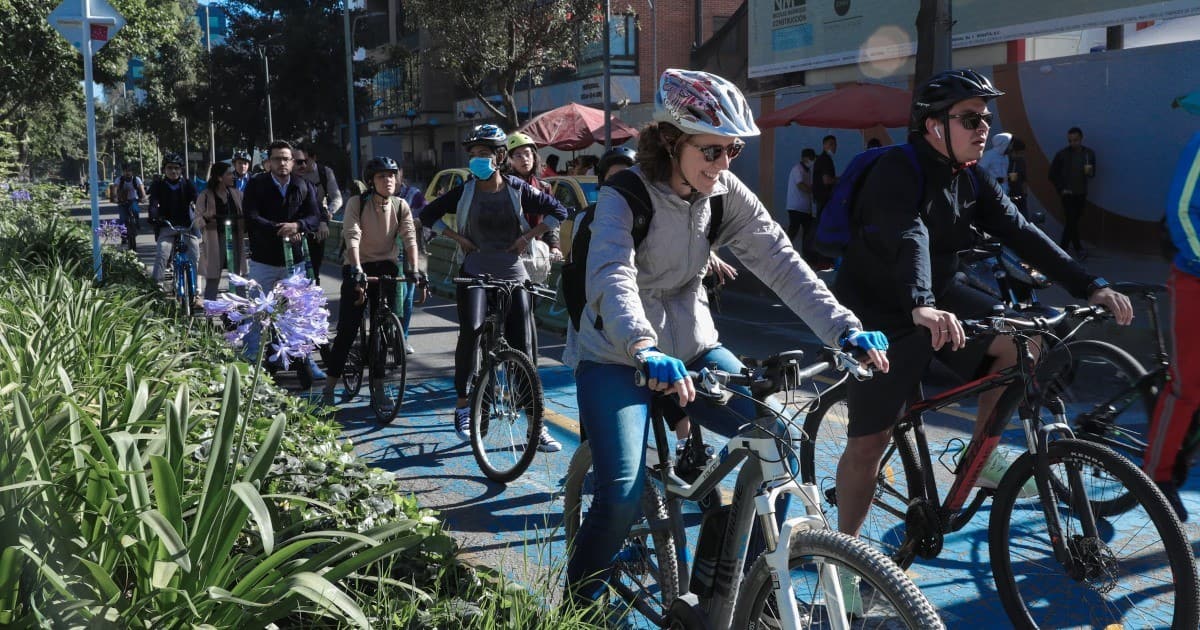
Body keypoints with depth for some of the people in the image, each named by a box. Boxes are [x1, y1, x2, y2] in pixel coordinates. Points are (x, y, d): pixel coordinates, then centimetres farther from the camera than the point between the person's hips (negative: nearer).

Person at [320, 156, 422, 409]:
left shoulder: (401, 206, -2)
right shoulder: (356, 203, -10)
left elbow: (410, 238, -10)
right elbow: (352, 236, -21)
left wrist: (414, 269, -24)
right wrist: (356, 269, -35)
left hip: (387, 267, 3)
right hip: (358, 269, -3)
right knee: (347, 328, -5)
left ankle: (378, 386, 14)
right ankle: (329, 386, 7)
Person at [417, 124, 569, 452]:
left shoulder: (517, 189, 1)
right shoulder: (465, 191, 2)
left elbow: (558, 211, 7)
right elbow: (428, 214, 11)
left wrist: (529, 236, -3)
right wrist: (458, 237, -1)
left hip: (513, 275, 1)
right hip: (475, 273, 0)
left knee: (523, 347, -1)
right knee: (470, 330, -25)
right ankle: (463, 405, -8)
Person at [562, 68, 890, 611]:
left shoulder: (725, 193, -3)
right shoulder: (626, 195, -18)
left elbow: (780, 261, -11)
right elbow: (612, 277, -36)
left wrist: (844, 327, -24)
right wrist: (645, 350, -54)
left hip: (691, 346, 5)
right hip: (617, 356, -5)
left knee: (776, 439, -9)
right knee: (623, 494, -20)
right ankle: (576, 606, 7)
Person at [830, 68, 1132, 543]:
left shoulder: (972, 181, 2)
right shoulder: (896, 173, -21)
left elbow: (1019, 233, -6)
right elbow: (908, 239, -39)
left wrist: (1090, 286, -16)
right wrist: (921, 307, -57)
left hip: (940, 296, 7)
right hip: (881, 314, -7)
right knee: (870, 441, -6)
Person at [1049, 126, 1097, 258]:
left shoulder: (1089, 153, 3)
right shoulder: (1062, 154, -6)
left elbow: (1092, 173, 10)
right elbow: (1053, 174, 1)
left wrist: (1090, 172, -13)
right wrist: (1061, 189, -4)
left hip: (1081, 194, 3)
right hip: (1068, 193, -3)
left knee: (1073, 221, 9)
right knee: (1071, 221, -10)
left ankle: (1062, 247, 22)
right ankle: (1078, 249, -5)